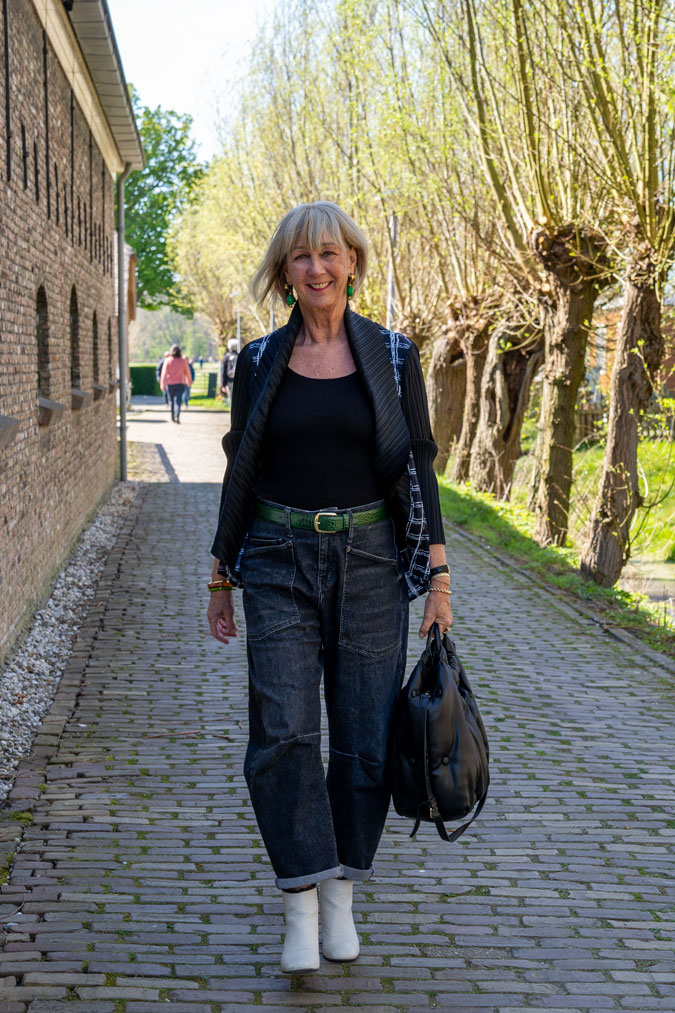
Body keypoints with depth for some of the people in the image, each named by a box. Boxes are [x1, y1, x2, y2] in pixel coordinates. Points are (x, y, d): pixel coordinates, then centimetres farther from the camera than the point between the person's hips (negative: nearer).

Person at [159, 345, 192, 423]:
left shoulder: (168, 360, -4)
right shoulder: (183, 361, -2)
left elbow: (164, 373, -7)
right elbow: (187, 372, 5)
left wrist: (162, 384, -4)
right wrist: (189, 381, 21)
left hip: (170, 384, 1)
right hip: (180, 383, -1)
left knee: (171, 401, 15)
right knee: (178, 400, -7)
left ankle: (173, 417, 23)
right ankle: (177, 416, -26)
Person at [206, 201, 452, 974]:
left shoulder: (393, 357, 1)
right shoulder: (260, 362, 4)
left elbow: (419, 467, 2)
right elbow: (241, 472, 8)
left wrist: (438, 576, -4)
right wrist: (220, 578, 8)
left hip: (369, 562, 0)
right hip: (280, 565, 0)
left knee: (365, 739, 3)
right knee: (282, 734, -10)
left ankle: (341, 896, 20)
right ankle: (300, 908, -1)